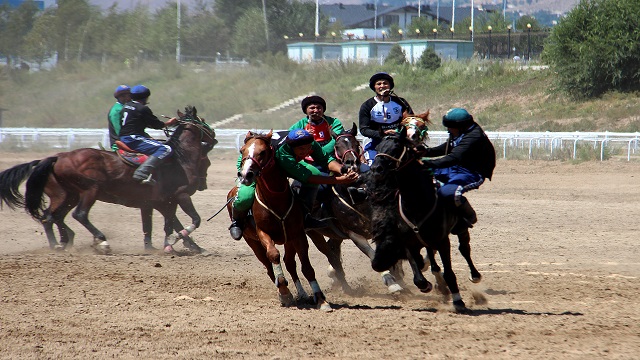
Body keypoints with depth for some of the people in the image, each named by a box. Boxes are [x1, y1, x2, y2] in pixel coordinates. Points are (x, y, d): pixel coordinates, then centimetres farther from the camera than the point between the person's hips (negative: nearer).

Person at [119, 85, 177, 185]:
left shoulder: (126, 106, 18)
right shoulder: (143, 109, -8)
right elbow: (156, 125, -1)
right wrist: (168, 123, 17)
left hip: (123, 139, 9)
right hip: (134, 140, -9)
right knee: (165, 149, -18)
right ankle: (142, 173, -32)